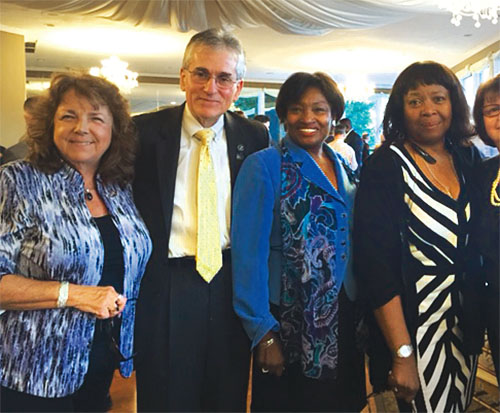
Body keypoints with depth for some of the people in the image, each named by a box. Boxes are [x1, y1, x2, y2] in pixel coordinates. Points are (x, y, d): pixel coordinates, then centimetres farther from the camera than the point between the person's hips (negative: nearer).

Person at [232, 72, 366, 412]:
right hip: (289, 323, -5)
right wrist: (263, 332, -18)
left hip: (343, 319, 6)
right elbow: (250, 253, -16)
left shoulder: (346, 167, 6)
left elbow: (356, 242, 12)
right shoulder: (264, 166, -12)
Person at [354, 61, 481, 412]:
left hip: (466, 318, 6)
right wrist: (402, 353, -20)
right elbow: (376, 262, -18)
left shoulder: (469, 159, 3)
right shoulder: (386, 165, -14)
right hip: (413, 321, -5)